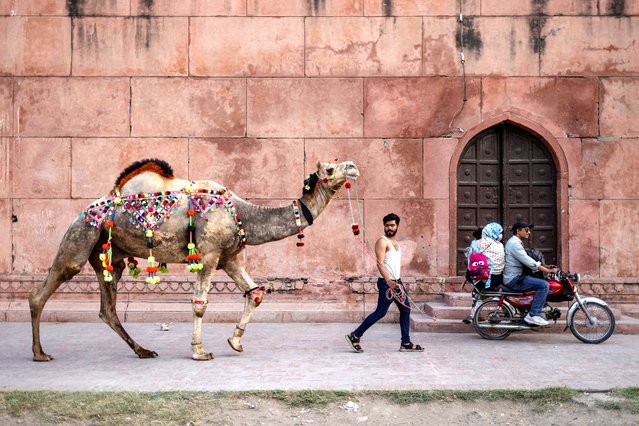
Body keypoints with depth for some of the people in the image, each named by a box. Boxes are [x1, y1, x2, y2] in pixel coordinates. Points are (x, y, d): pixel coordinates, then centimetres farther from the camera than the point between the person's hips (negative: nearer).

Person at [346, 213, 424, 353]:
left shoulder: (395, 241, 16)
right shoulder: (382, 241, -12)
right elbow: (380, 263, -23)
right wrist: (388, 281, -35)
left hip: (397, 282, 9)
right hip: (386, 283, -9)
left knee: (405, 310, 9)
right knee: (380, 312, -7)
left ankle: (406, 343, 15)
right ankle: (355, 336, 1)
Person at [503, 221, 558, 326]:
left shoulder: (516, 243, 20)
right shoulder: (514, 244, -15)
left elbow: (528, 261, 22)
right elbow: (530, 263, -21)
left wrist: (547, 267, 12)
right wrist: (549, 270, -17)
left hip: (516, 276, 11)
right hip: (514, 279, -11)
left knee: (543, 283, 20)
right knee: (544, 285, -20)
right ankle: (533, 315, -18)